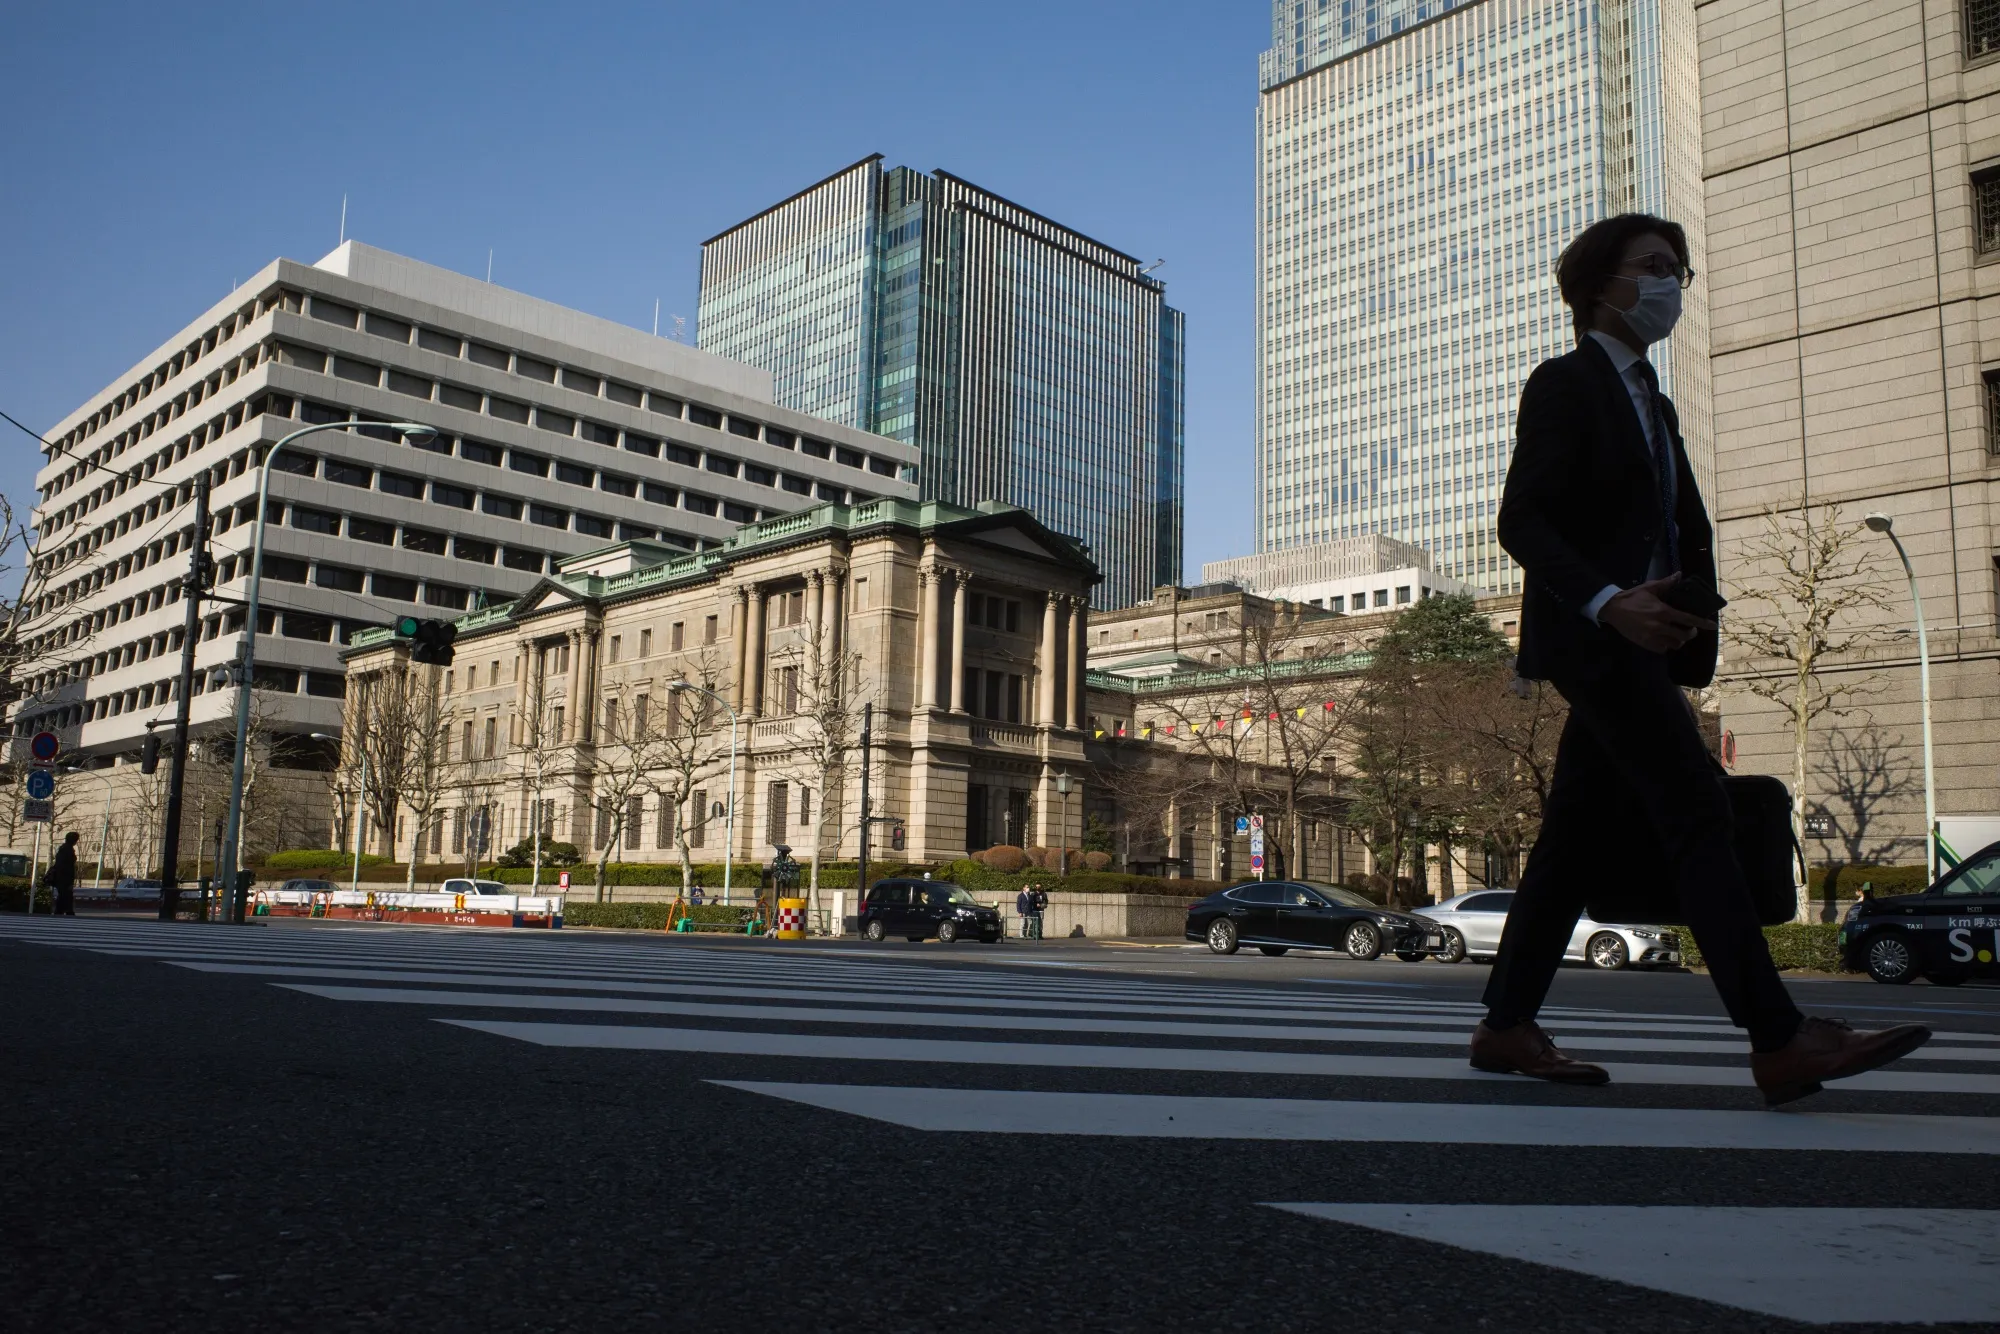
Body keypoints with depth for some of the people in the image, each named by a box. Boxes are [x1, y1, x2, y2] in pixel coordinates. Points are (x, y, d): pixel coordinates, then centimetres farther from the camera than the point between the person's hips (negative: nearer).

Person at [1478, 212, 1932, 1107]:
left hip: (1638, 637, 9)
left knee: (1583, 831, 6)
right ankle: (1778, 1043, -15)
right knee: (1695, 809, -14)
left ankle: (1506, 1027, 12)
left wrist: (1692, 605, 2)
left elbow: (1687, 528, 22)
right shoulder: (1564, 383, -2)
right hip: (1591, 635, -9)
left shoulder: (1650, 403, 25)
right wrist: (1607, 600, -26)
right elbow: (1521, 520, -13)